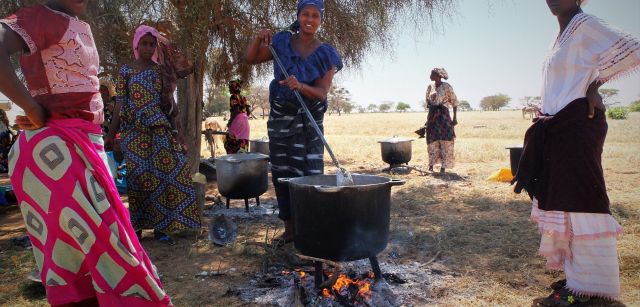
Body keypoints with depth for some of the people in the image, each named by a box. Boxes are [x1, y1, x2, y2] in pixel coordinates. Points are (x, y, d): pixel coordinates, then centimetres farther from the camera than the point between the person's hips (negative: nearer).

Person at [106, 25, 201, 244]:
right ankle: (137, 226, 11)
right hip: (134, 133, -1)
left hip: (160, 131, 1)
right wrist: (111, 134, 1)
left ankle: (160, 227, 5)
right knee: (138, 177, 0)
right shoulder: (125, 71, 6)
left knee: (165, 175, -4)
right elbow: (119, 104, 5)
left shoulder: (161, 70, 10)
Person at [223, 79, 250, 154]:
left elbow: (236, 111, -17)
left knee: (232, 143, -5)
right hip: (245, 121, 8)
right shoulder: (242, 97, 14)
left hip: (237, 121, -8)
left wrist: (229, 122, -11)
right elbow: (248, 111, 11)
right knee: (243, 143, 9)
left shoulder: (234, 97, -8)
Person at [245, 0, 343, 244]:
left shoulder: (326, 55, -3)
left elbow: (321, 94, -12)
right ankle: (290, 228, 18)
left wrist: (300, 86, -31)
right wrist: (259, 39, -10)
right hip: (279, 116, 3)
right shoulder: (282, 42, 4)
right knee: (281, 173, 7)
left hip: (308, 120, -3)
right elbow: (251, 59, 8)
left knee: (309, 174, -9)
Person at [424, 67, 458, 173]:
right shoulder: (430, 86, 8)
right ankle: (431, 165, 15)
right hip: (432, 116, 4)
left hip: (443, 115, -4)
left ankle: (443, 166, 3)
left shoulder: (447, 87, -6)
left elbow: (454, 102, -1)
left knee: (445, 141, -2)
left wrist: (455, 118, -5)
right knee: (432, 141, 7)